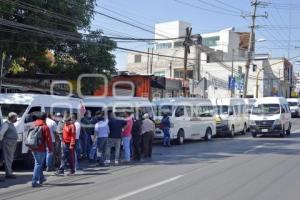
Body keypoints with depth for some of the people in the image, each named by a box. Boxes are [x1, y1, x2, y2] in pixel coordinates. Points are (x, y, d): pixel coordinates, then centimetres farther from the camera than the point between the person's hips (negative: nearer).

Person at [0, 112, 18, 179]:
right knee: (8, 159, -6)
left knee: (10, 159, 14)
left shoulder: (11, 124, 17)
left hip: (13, 143, 10)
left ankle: (9, 172, 22)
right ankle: (8, 173, -3)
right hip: (8, 143, -10)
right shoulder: (6, 124, -12)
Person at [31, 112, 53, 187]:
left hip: (33, 148, 7)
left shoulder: (34, 126, 11)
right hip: (41, 149, -7)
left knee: (38, 163, 21)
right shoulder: (45, 127, -9)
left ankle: (41, 178, 32)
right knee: (38, 164, -3)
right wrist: (50, 149, -4)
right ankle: (34, 182, -7)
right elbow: (48, 139, -12)